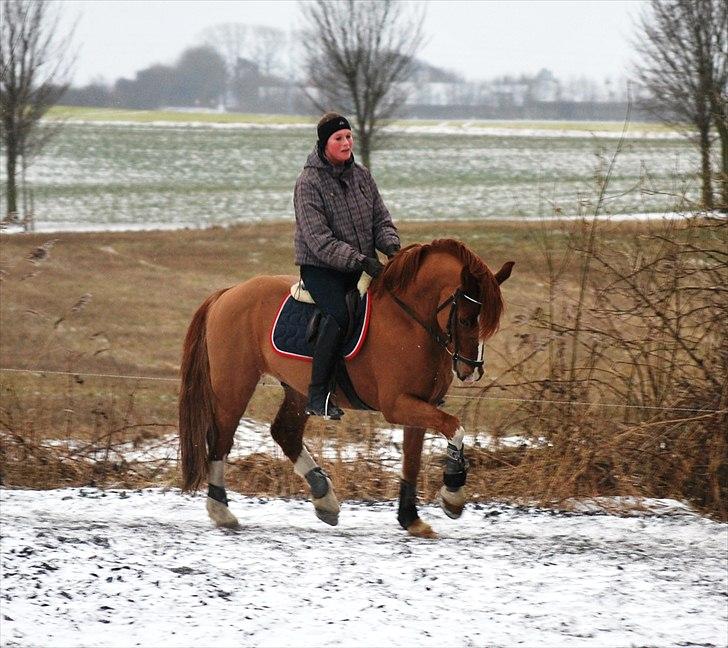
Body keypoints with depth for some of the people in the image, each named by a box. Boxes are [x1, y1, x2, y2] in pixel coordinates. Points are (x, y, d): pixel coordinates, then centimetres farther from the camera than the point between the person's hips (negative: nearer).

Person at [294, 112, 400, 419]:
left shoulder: (362, 176, 10)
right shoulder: (309, 183, -10)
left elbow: (381, 220, 14)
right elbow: (319, 240, -18)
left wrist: (391, 244, -9)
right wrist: (359, 261, -27)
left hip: (362, 265, 6)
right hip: (320, 267, -6)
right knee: (338, 314, -32)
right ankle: (318, 396, -28)